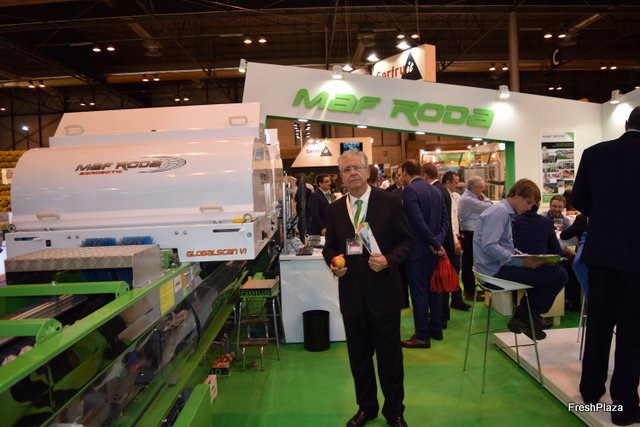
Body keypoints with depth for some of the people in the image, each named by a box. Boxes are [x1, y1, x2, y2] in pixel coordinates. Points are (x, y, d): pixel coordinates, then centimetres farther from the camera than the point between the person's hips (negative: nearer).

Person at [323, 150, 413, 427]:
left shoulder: (389, 202, -5)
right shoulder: (335, 209, 5)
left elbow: (406, 241, -2)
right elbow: (329, 247, 13)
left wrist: (389, 260, -20)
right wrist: (333, 262, -9)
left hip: (384, 292, -3)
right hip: (351, 294, 3)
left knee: (390, 356, 10)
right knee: (358, 356, 16)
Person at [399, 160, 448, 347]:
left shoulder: (409, 190, -14)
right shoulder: (435, 190, 10)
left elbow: (418, 221, -22)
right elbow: (445, 220, 7)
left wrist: (435, 244, -15)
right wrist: (437, 241, -4)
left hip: (418, 249, -8)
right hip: (433, 248, 8)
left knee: (419, 291, -1)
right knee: (433, 288, 16)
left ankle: (422, 336, 6)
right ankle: (436, 329, 27)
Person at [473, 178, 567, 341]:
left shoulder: (506, 212, 19)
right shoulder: (500, 211, -13)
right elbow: (489, 246, -25)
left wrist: (524, 258, 3)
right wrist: (521, 262, -23)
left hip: (496, 268, 11)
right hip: (495, 271, -11)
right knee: (559, 275, -12)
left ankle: (524, 316, 23)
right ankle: (523, 318, 4)